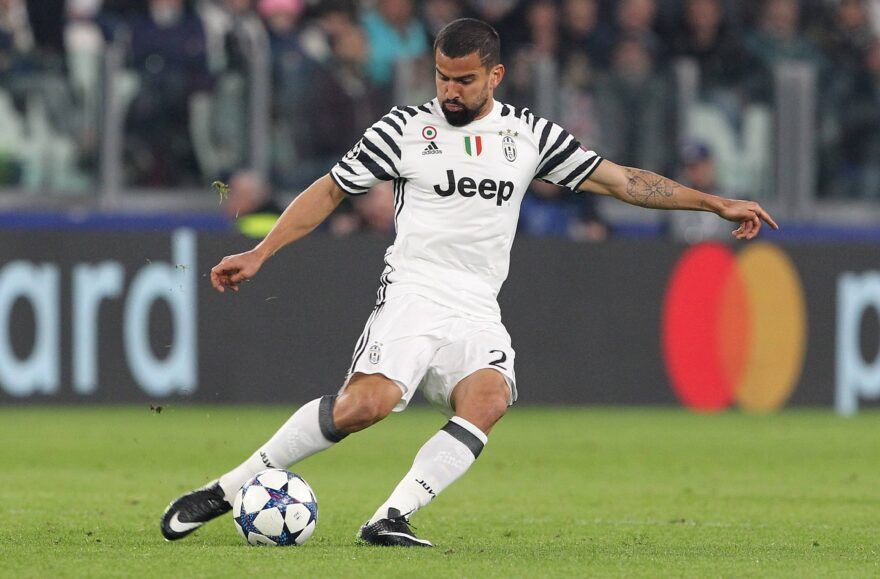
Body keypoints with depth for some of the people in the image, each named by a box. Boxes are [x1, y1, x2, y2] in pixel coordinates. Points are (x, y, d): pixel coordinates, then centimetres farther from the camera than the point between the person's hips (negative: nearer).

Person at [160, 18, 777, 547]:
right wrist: (259, 254, 4)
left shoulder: (530, 134, 10)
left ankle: (391, 518, -31)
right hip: (412, 297, -3)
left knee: (489, 398, -29)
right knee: (368, 401, -28)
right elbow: (331, 190, 10)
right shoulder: (406, 128, 4)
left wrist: (718, 204, 9)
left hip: (477, 315, 3)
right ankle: (227, 489, -18)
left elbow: (621, 179, 13)